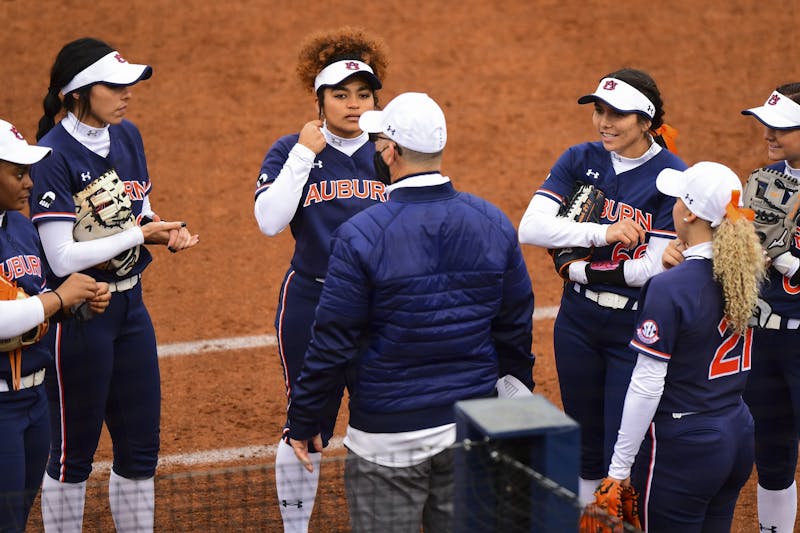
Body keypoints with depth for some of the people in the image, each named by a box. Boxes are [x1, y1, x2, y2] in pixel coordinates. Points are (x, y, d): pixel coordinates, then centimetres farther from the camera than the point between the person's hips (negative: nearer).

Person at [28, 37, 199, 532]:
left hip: (130, 305, 7)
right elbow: (62, 258, -22)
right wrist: (140, 234, -19)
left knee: (141, 445, 13)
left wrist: (166, 231, -6)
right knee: (74, 451, 5)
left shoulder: (128, 137, 4)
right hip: (78, 317, -7)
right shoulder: (53, 157, -18)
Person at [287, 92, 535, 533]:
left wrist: (305, 422, 0)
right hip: (474, 428, 5)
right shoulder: (494, 223, 0)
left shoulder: (360, 235, -15)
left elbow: (333, 344, -12)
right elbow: (515, 330, 7)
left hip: (388, 434, -4)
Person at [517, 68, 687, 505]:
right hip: (577, 322, 4)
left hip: (637, 327, -4)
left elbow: (654, 268, -16)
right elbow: (530, 227, -11)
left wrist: (577, 270, -11)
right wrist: (604, 232, -22)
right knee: (585, 445, 17)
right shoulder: (580, 160, 0)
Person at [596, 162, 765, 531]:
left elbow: (647, 386, -19)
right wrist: (688, 258, 14)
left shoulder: (668, 288, -20)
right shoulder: (747, 273, 0)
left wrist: (620, 466, -12)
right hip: (739, 436, 7)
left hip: (683, 446, -7)